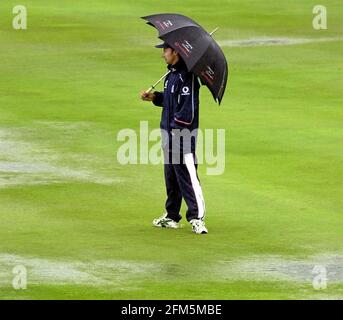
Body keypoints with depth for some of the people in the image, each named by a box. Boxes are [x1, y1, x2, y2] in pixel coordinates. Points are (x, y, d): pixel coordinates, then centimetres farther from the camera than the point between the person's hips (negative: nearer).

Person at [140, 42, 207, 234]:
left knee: (187, 175, -13)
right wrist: (154, 97, 10)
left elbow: (188, 106, -21)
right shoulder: (172, 74, 14)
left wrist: (176, 127, -21)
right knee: (171, 175, 17)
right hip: (169, 132, 10)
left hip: (182, 133, -10)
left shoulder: (186, 75, -17)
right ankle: (172, 216, 25)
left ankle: (197, 217, -15)